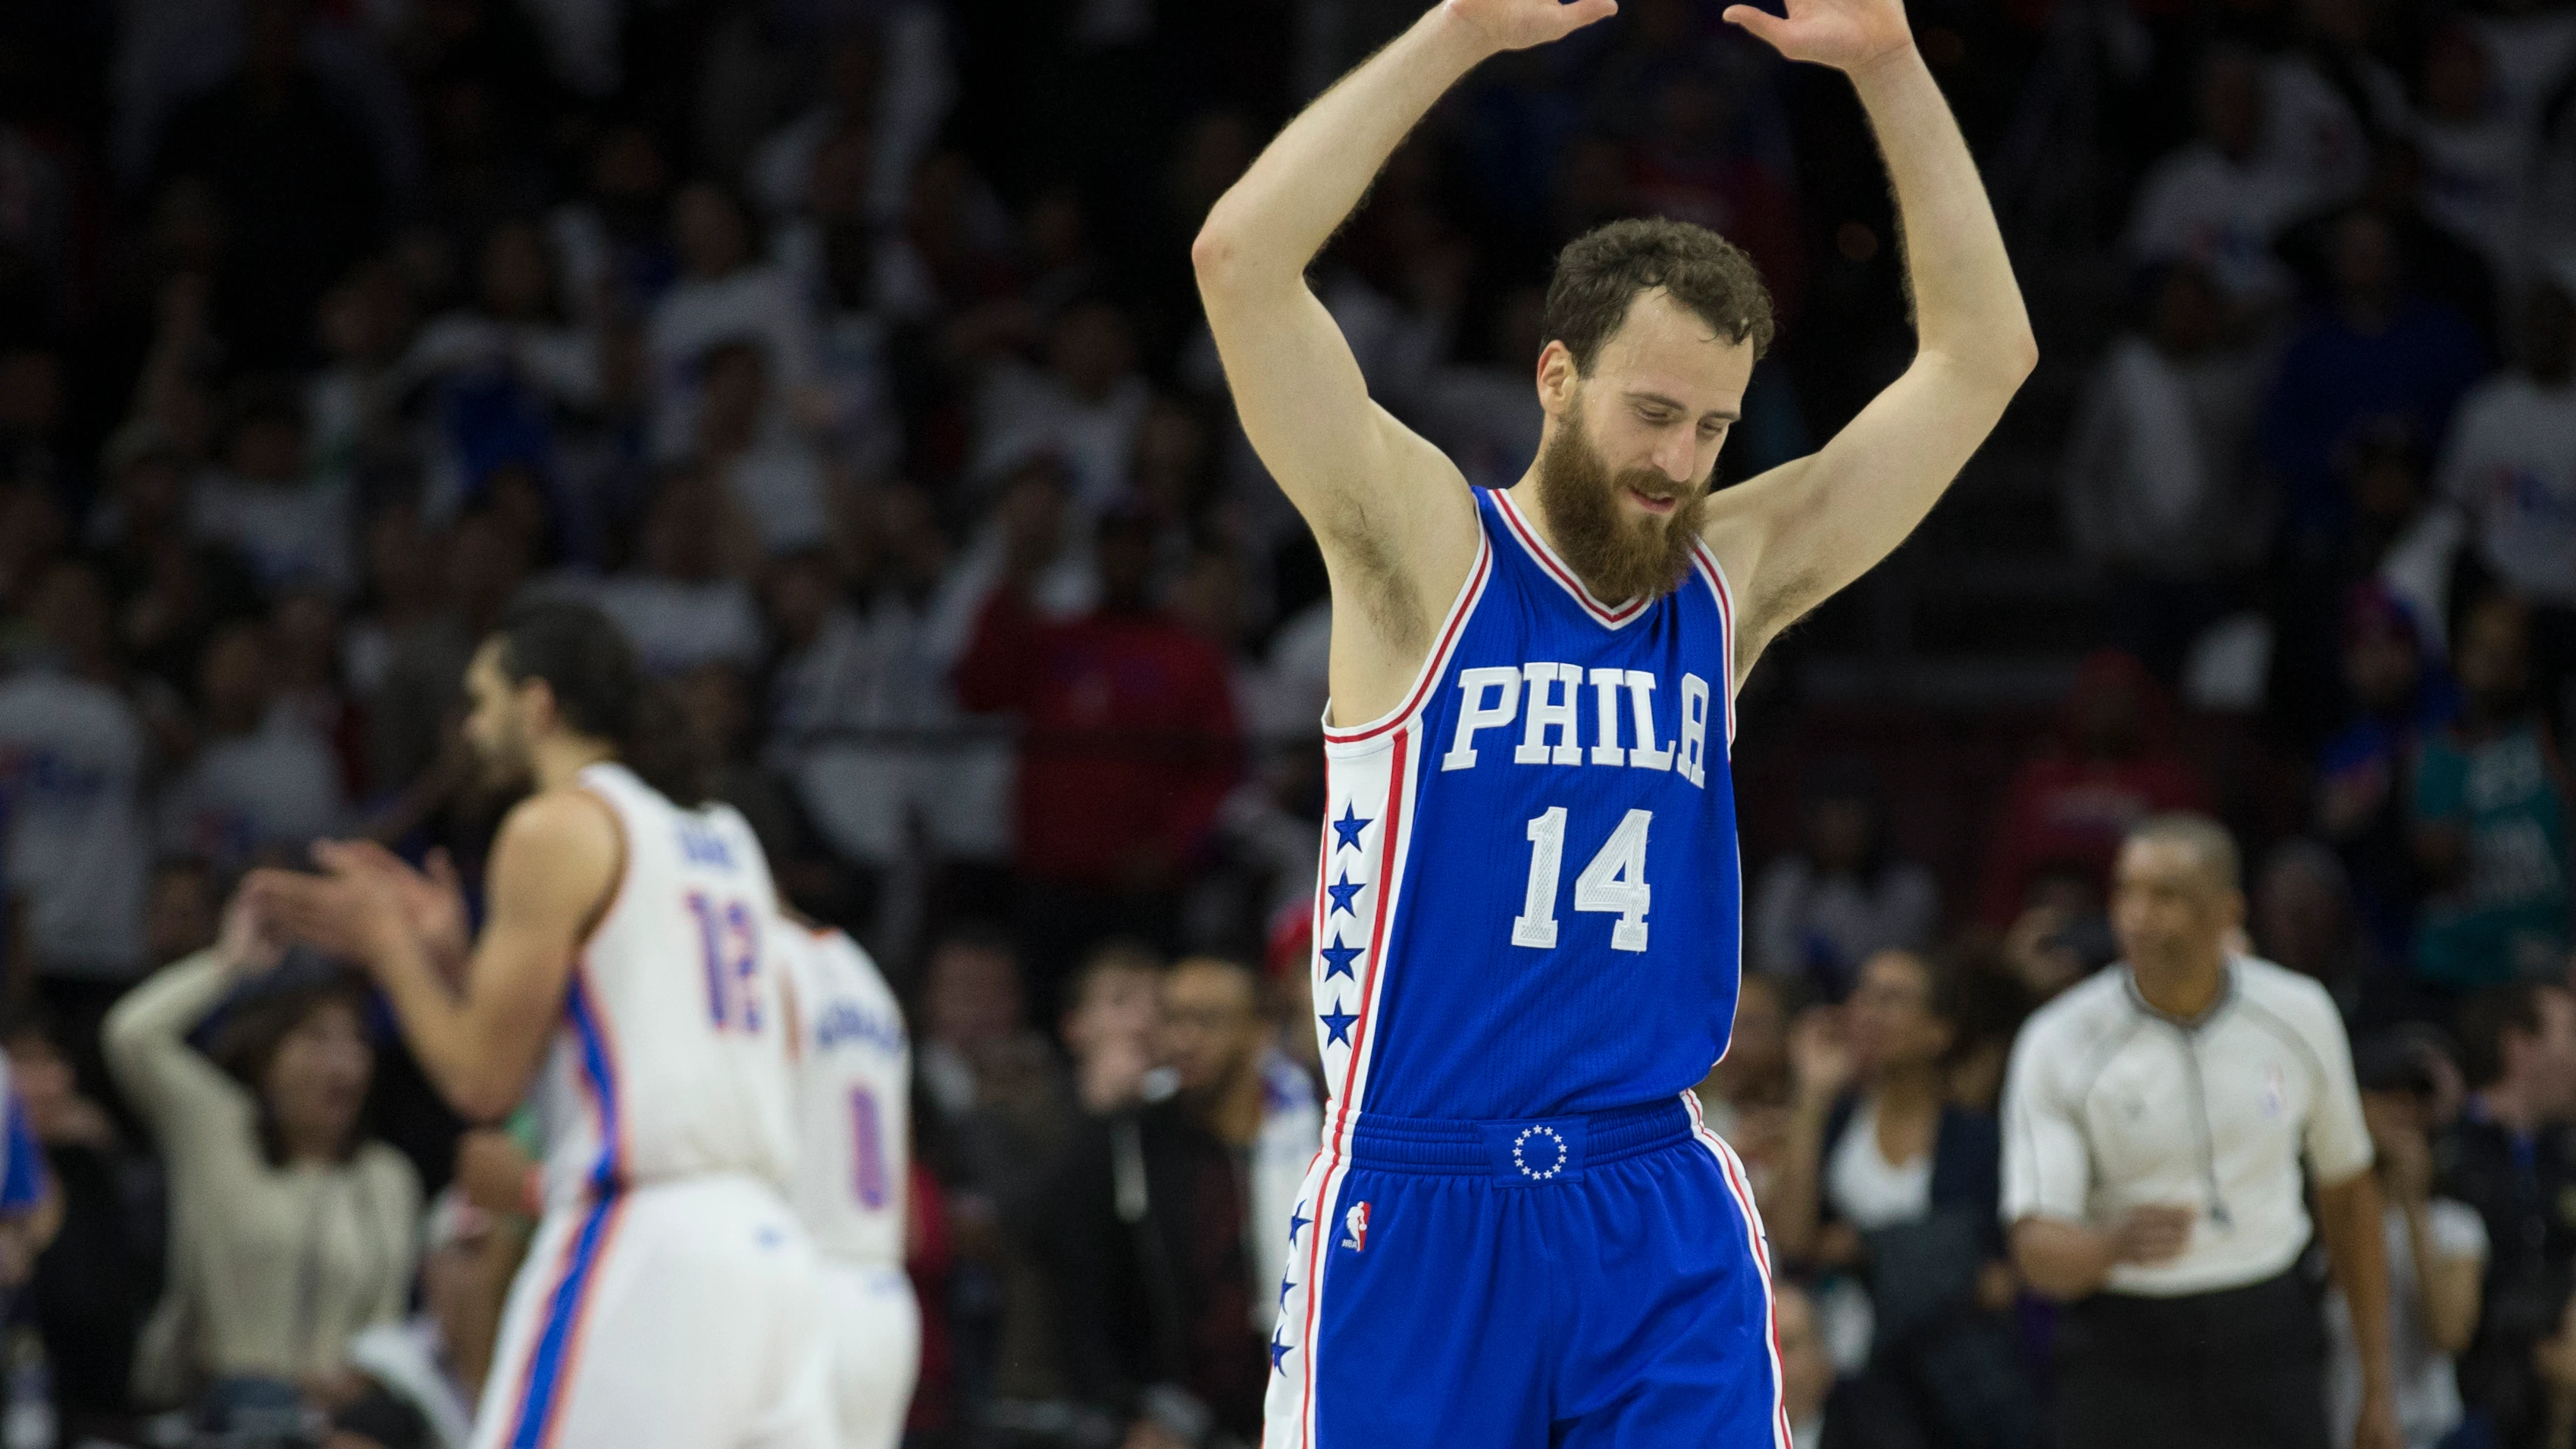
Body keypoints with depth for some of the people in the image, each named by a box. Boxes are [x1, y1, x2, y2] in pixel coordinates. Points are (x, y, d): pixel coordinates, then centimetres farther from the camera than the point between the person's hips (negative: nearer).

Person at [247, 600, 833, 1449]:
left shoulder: (558, 828, -4)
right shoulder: (725, 841, 21)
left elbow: (484, 1080, -6)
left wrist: (386, 945, 9)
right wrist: (443, 955, 26)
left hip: (640, 1252, -8)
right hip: (766, 1244, 8)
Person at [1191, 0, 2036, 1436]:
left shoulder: (1730, 580, 8)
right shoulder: (1427, 556, -2)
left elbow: (1985, 352, 8)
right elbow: (1241, 257, -15)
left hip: (1663, 1211, 3)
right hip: (1415, 1201, -3)